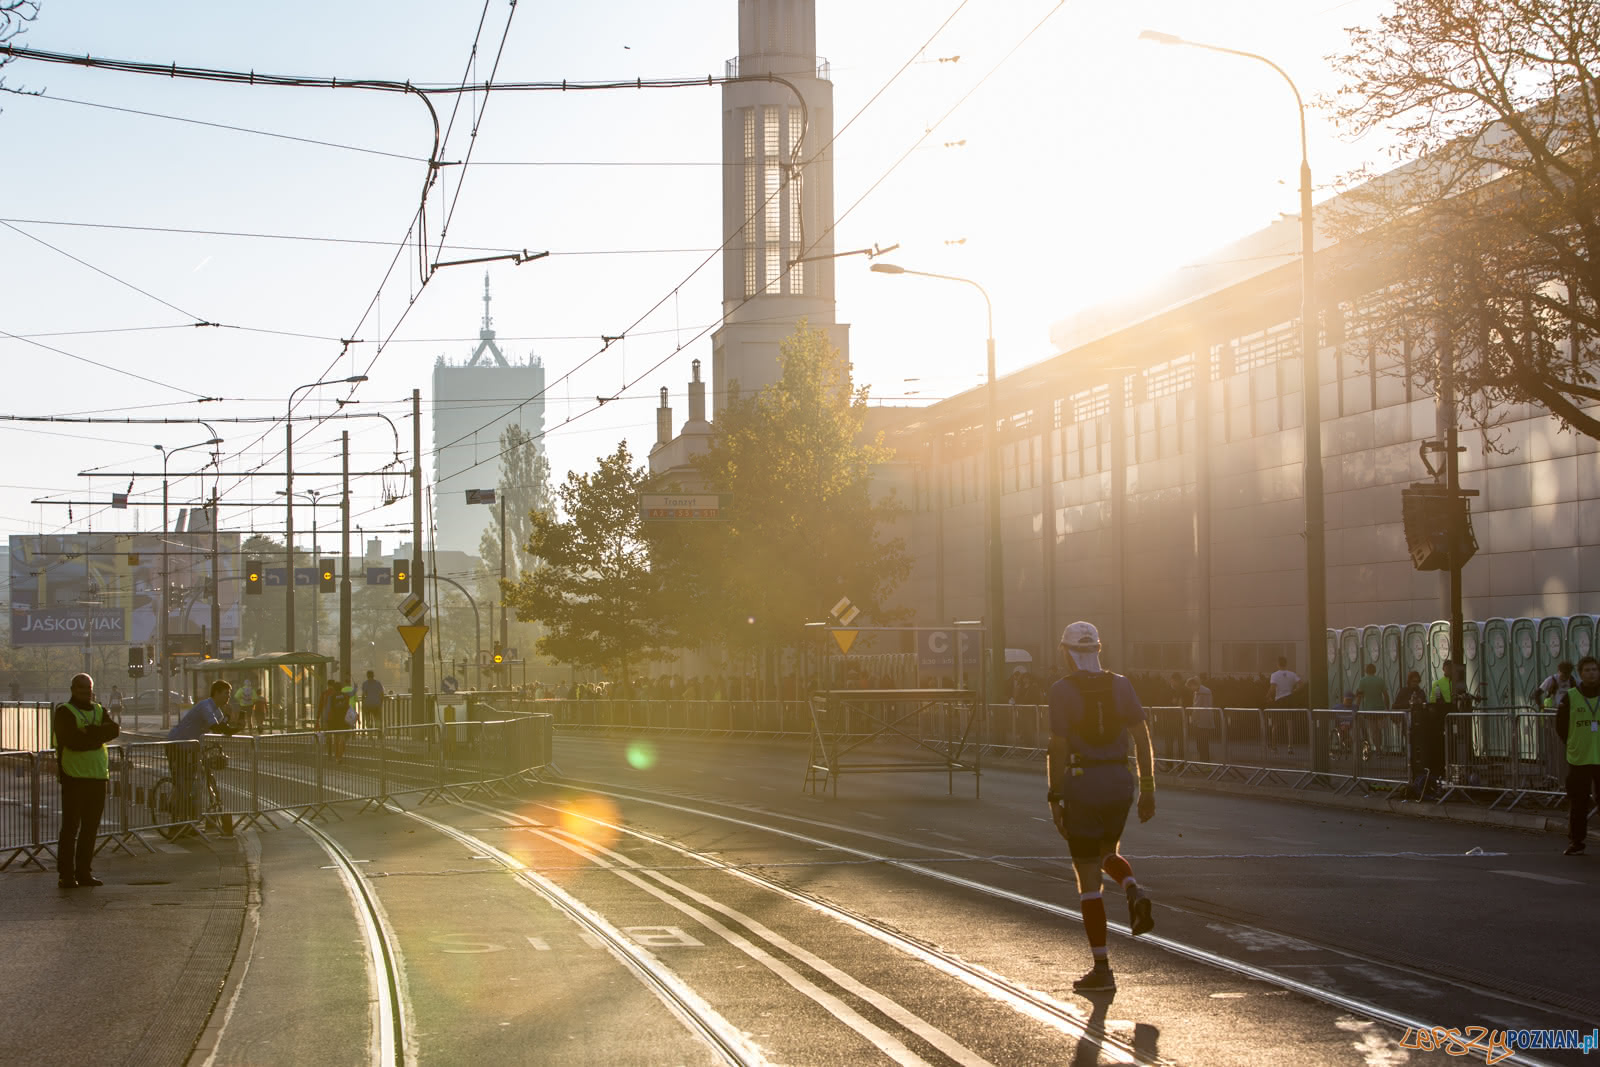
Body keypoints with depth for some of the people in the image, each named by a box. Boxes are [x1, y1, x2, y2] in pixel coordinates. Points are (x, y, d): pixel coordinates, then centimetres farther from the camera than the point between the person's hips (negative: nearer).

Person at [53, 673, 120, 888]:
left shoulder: (100, 711, 16)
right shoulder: (64, 712, -2)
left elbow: (115, 729, -4)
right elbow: (72, 741, -17)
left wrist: (88, 733, -16)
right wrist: (98, 735, -9)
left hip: (98, 775, 6)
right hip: (74, 775, -6)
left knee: (91, 826, 8)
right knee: (70, 826, -6)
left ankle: (83, 872, 15)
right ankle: (66, 874, -3)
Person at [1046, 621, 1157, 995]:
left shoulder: (1062, 690, -9)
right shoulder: (1120, 685, 3)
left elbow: (1058, 748, -12)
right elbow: (1142, 738, 1)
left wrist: (1055, 800, -6)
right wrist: (1148, 788, 8)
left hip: (1082, 784, -4)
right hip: (1119, 781, 4)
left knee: (1088, 878, 3)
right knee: (1107, 854, 29)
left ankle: (1102, 969, 3)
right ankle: (1135, 894, -4)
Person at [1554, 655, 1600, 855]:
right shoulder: (1569, 698, 1)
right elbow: (1561, 727, 8)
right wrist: (1574, 746, 6)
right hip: (1578, 761, 0)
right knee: (1577, 804, 2)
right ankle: (1576, 842, 11)